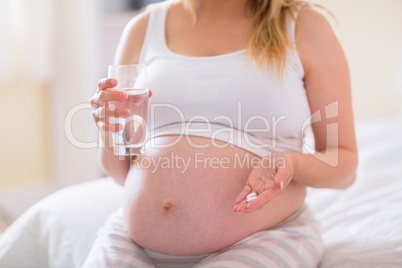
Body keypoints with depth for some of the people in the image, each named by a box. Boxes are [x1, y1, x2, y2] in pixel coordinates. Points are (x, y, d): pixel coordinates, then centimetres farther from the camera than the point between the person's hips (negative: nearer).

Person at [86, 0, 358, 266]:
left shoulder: (305, 27, 2)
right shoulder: (143, 28, 10)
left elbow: (345, 163, 4)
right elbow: (121, 171, 15)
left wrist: (292, 163, -18)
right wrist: (112, 135, -8)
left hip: (259, 242, -2)